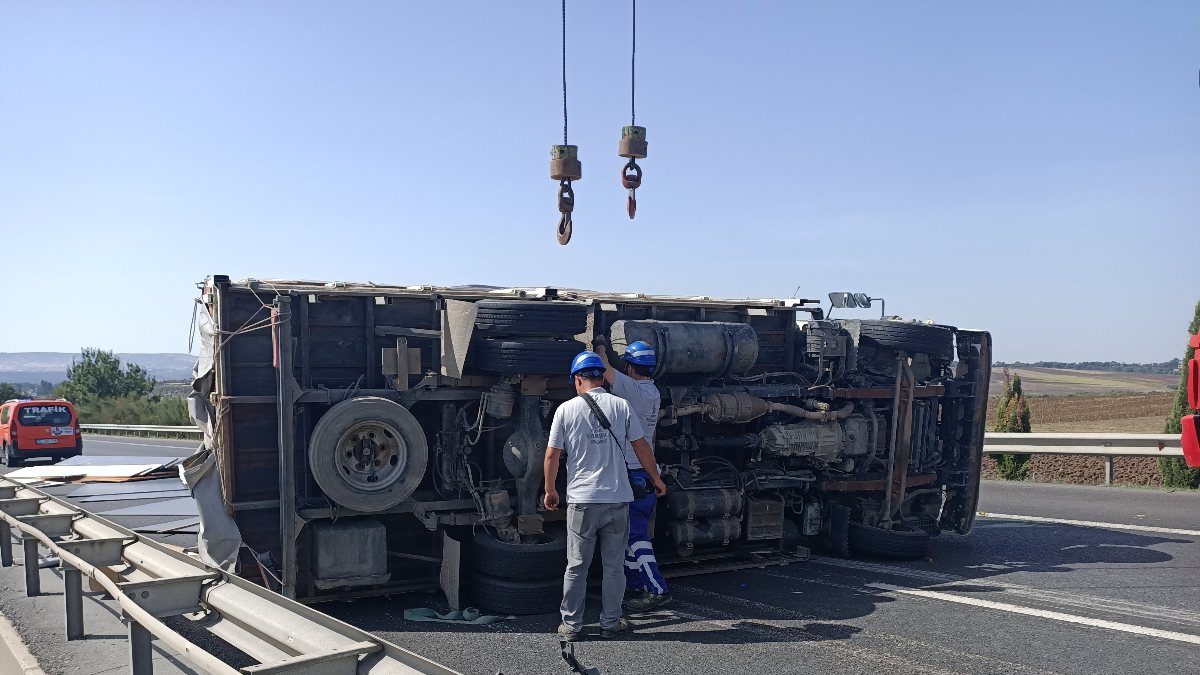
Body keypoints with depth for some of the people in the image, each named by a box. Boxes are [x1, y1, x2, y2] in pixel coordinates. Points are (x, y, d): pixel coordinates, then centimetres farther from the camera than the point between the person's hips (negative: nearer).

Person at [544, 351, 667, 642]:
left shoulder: (566, 410, -3)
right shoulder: (621, 406, 1)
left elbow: (552, 455, -1)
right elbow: (642, 447, 4)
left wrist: (550, 491, 12)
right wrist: (657, 480, 18)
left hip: (582, 501, -1)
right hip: (618, 499, 1)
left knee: (577, 566, 8)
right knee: (614, 565, 11)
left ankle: (571, 625, 16)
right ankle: (611, 623, 19)